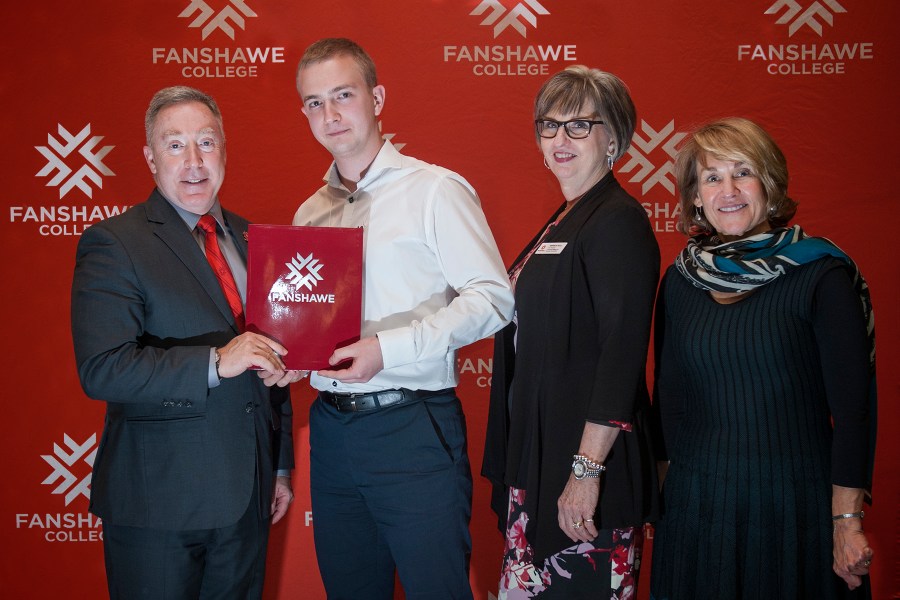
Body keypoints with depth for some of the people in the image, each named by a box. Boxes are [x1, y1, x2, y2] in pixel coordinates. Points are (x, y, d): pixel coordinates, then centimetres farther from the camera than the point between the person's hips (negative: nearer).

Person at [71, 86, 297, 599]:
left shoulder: (249, 239, 10)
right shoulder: (114, 244, -9)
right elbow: (101, 369, -20)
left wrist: (281, 465, 16)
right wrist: (215, 362, -28)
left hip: (247, 496, 6)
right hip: (158, 500, -5)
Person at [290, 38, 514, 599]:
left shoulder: (435, 189, -5)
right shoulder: (310, 214, 14)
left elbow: (492, 298, -12)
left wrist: (388, 348, -20)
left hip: (412, 428, -6)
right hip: (332, 425, 6)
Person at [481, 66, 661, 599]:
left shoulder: (618, 222, -13)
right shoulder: (563, 222, 15)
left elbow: (622, 354, -20)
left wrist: (587, 470, -23)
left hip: (586, 456, -9)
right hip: (537, 454, 9)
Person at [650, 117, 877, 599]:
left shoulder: (821, 276, -8)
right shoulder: (679, 280, 3)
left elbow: (853, 408, -10)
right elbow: (668, 396, 9)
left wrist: (847, 522, -13)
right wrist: (668, 483, 4)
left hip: (795, 508, -3)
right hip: (695, 506, 3)